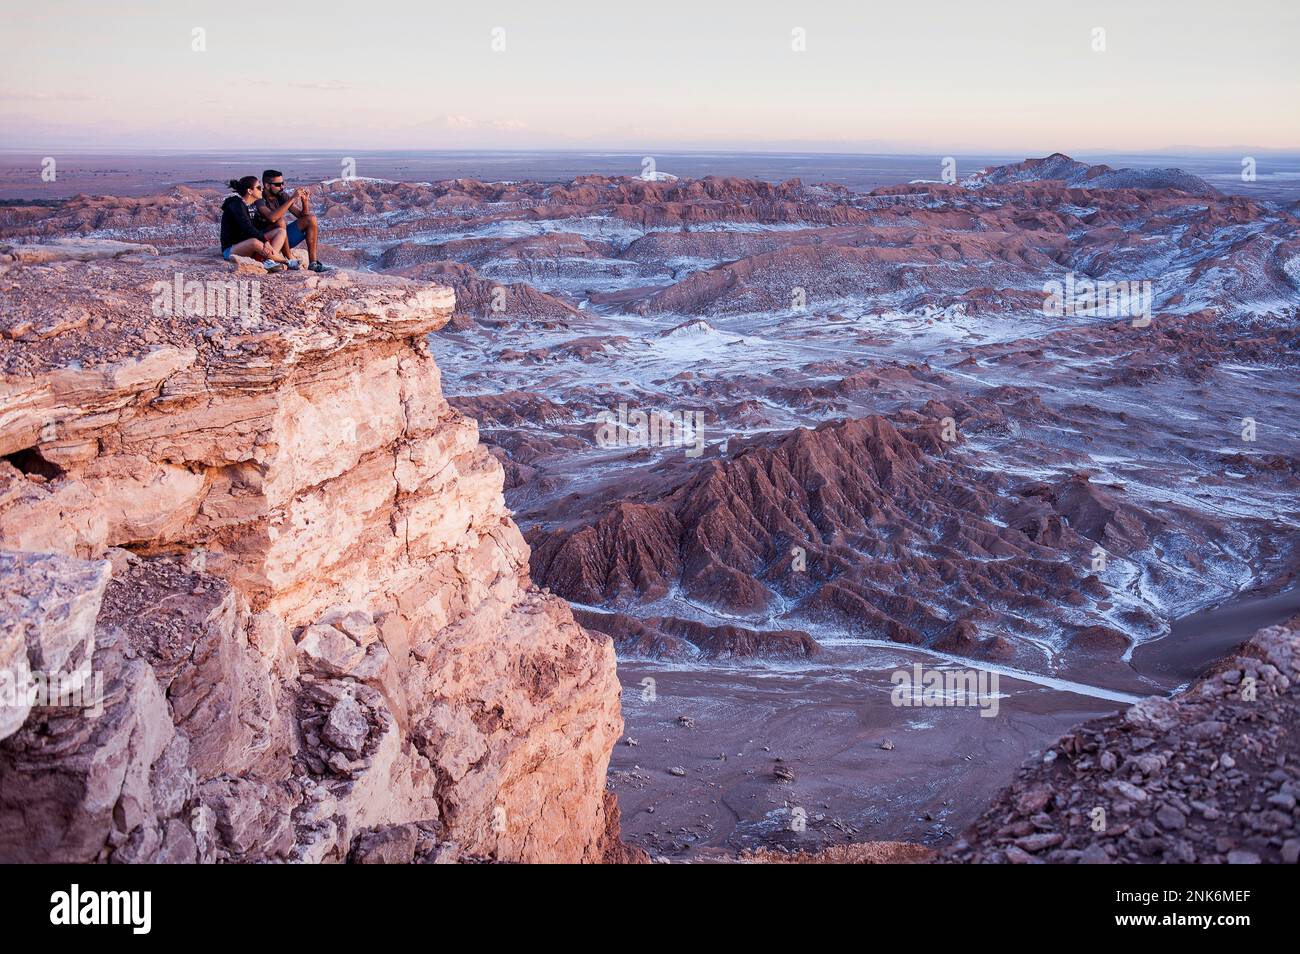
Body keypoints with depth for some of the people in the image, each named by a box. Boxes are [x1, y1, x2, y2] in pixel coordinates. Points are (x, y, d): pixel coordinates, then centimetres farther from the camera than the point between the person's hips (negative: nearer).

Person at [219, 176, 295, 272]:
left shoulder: (254, 205, 11)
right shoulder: (236, 205, -14)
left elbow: (258, 227, 3)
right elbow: (247, 228, -26)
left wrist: (266, 241, -17)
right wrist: (265, 240, -32)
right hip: (230, 249, -9)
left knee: (281, 232, -2)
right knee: (254, 242, -41)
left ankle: (269, 261, -28)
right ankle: (286, 261, -21)